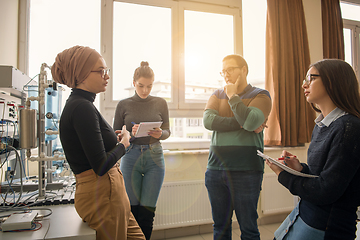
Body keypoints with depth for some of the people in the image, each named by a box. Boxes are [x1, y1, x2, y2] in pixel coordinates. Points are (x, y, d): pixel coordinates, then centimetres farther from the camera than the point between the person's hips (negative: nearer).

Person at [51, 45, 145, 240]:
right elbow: (101, 166, -23)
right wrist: (123, 143, -7)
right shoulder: (82, 108, -20)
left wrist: (113, 139, 8)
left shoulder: (76, 105, 11)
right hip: (102, 193, -10)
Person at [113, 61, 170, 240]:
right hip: (130, 158, 0)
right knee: (132, 210, 8)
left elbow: (167, 131, 9)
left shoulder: (160, 103, 5)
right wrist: (131, 133, -15)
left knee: (147, 212, 5)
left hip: (154, 158, 1)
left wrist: (159, 134, -13)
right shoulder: (124, 104, 2)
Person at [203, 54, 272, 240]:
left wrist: (233, 96, -6)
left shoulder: (260, 95, 2)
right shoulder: (217, 95, 12)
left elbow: (250, 121, -19)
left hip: (246, 171, -3)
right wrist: (243, 124, -13)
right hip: (215, 169, 4)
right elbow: (208, 121, -7)